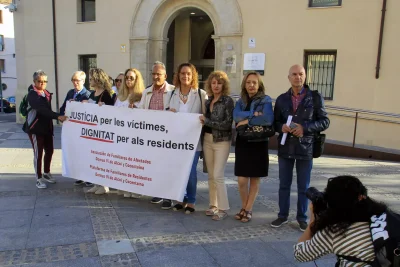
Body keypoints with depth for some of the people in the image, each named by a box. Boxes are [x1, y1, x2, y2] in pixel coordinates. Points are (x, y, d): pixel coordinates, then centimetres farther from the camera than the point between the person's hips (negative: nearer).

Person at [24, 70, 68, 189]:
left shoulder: (47, 94, 10)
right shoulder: (32, 94, -13)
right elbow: (41, 109, -28)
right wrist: (57, 116, -36)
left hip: (47, 127, 7)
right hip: (35, 128, -7)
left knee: (49, 151, 12)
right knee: (38, 153, -1)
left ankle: (46, 173, 30)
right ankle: (39, 179, 10)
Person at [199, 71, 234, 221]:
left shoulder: (228, 101, -8)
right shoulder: (208, 101, 10)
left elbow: (227, 124, -15)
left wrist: (207, 121, -16)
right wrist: (202, 121, -2)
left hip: (221, 141, -6)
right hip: (207, 140, 6)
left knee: (218, 175, -8)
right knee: (211, 175, 10)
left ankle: (223, 209, 2)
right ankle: (213, 205, 21)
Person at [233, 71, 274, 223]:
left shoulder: (265, 100, -5)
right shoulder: (241, 101, 9)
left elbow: (268, 120, -23)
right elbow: (236, 116, -11)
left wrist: (247, 121, -16)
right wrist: (253, 114, -19)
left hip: (258, 144, -3)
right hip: (242, 143, 3)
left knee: (254, 179, 7)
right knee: (242, 180, 1)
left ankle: (248, 210, 20)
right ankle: (244, 207, 22)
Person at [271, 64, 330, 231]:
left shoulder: (315, 97, -1)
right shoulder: (281, 99, 7)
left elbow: (324, 122, -2)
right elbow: (275, 122, 11)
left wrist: (305, 128, -17)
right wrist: (281, 127, -12)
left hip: (305, 148, -2)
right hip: (285, 148, 2)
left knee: (303, 187, 9)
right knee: (284, 185, 12)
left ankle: (302, 218, 24)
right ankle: (283, 215, 26)